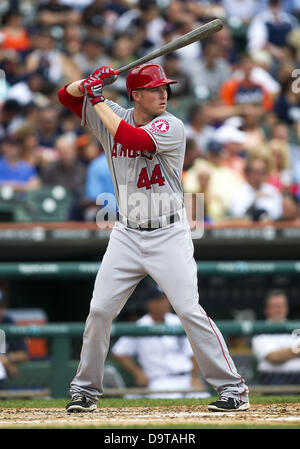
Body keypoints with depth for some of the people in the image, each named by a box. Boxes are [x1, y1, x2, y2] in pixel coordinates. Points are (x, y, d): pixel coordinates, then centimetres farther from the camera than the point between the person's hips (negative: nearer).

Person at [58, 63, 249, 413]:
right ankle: (85, 389, 16)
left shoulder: (171, 127, -13)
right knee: (99, 310, 1)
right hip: (126, 236, 4)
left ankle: (233, 388, -6)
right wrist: (92, 82, -13)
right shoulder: (113, 117, 3)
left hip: (168, 236, -4)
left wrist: (99, 100, -20)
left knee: (189, 310, -12)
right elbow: (67, 96, 8)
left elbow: (132, 138, -29)